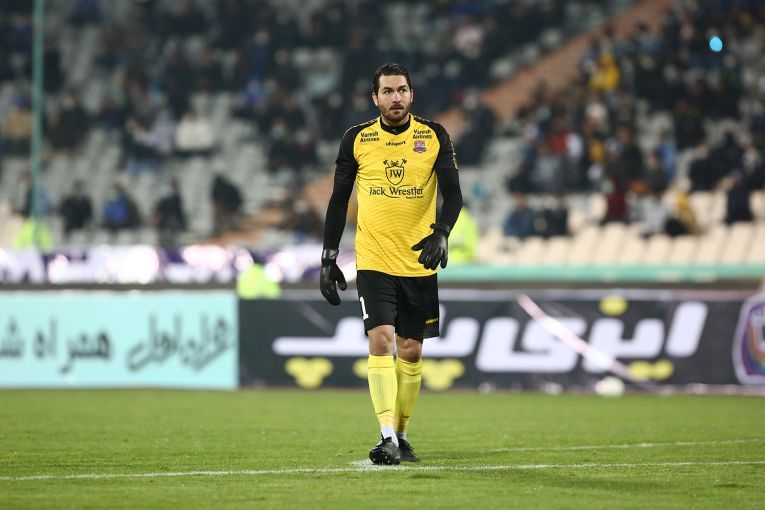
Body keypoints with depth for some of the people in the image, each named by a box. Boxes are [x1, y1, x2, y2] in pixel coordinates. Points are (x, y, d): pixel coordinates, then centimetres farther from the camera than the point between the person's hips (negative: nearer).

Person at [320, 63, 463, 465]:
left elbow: (453, 194, -3)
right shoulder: (356, 140, 1)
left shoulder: (434, 137, 1)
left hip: (420, 263, 1)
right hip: (373, 262, -1)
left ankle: (401, 433, 22)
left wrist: (441, 233, -21)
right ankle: (388, 437, -22)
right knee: (381, 340, -17)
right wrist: (329, 258, 3)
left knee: (410, 352, 6)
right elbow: (338, 201, 7)